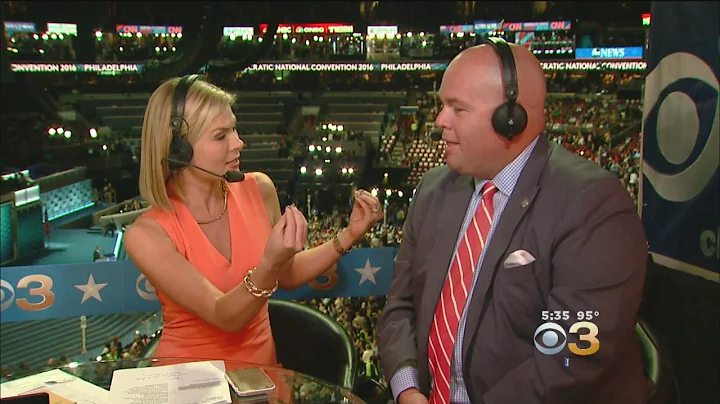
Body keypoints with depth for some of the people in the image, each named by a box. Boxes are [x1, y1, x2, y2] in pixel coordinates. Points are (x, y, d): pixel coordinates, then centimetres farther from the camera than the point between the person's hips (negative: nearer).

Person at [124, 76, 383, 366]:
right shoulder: (146, 235, -15)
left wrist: (349, 235, 0)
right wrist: (269, 265, -36)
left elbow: (288, 276, 11)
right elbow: (225, 317, -20)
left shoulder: (259, 189, -4)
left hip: (260, 367, 3)